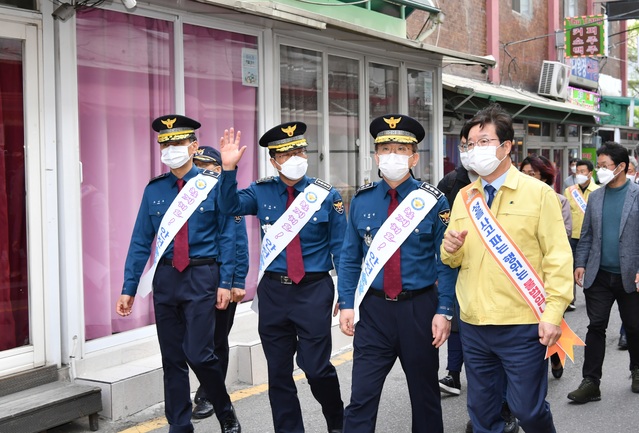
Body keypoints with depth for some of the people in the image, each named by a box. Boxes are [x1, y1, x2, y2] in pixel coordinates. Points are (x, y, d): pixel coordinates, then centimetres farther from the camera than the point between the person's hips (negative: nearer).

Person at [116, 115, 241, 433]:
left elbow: (227, 237, -2)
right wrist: (129, 289, 3)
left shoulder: (213, 186, -2)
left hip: (201, 276, -3)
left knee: (199, 354, -8)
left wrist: (225, 283, -9)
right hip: (165, 278, 4)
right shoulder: (154, 190, 6)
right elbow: (140, 242, 6)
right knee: (172, 359, 9)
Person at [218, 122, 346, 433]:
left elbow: (340, 249, 1)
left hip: (314, 290, -2)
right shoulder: (262, 192, 4)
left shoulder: (326, 195, -1)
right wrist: (229, 169, -22)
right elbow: (230, 207, -10)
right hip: (273, 291, 3)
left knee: (316, 367, -2)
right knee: (278, 372, 10)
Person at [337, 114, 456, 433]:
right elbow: (350, 257, 6)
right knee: (361, 396, -1)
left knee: (425, 393, 15)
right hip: (373, 309, 1)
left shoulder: (432, 201, -5)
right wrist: (347, 304, 0)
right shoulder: (361, 200, 1)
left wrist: (444, 311, -10)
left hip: (419, 308, -1)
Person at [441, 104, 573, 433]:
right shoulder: (464, 197, 10)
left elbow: (558, 258, -7)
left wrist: (553, 314, -15)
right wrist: (452, 249, -9)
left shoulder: (539, 193, -4)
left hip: (522, 327, -4)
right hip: (473, 326, 5)